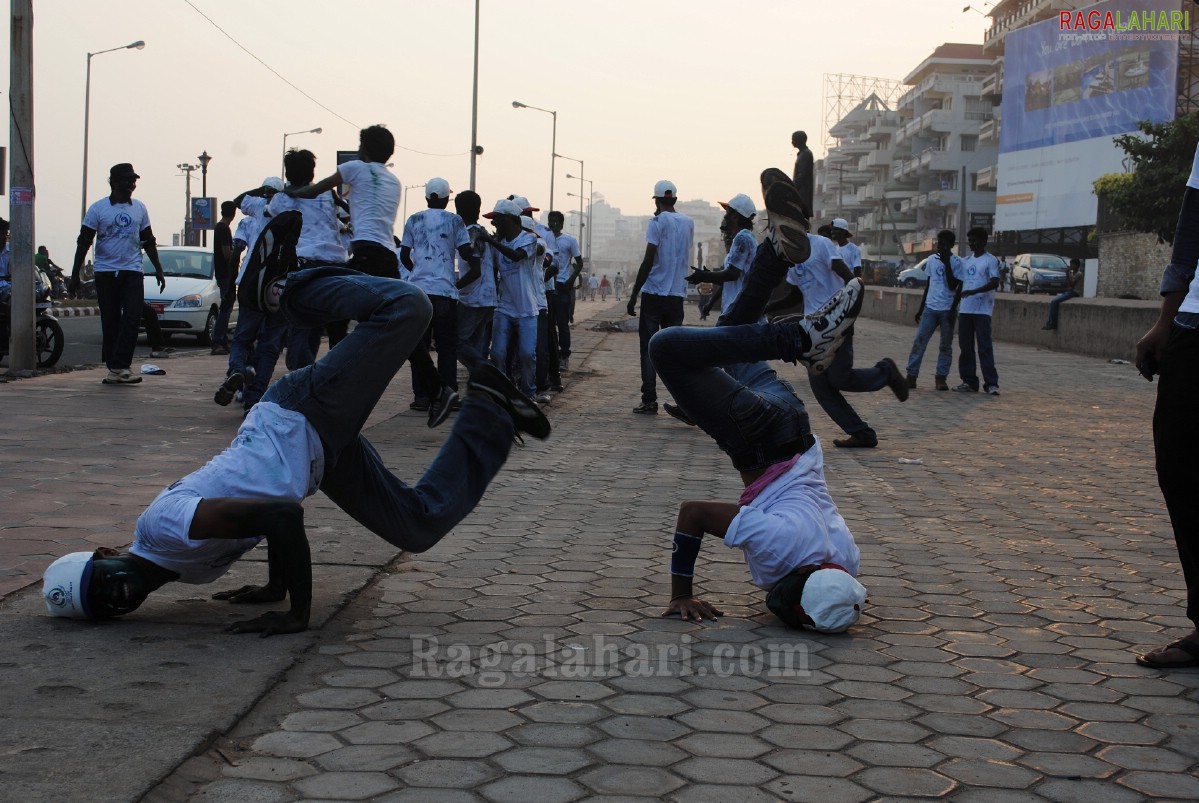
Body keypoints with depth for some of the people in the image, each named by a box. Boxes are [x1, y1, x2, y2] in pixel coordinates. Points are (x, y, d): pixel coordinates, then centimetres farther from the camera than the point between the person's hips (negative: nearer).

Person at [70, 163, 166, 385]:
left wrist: (158, 270, 13)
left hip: (132, 271, 2)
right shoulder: (98, 209, 0)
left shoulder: (140, 208, 10)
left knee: (132, 318, -11)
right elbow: (84, 242, 1)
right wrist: (75, 274, -2)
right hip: (105, 273, -2)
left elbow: (148, 242, 17)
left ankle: (120, 366, -11)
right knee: (110, 321, 3)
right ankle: (115, 367, 10)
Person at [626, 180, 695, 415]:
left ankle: (649, 401, -3)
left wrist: (633, 295, -9)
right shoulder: (688, 223, 11)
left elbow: (648, 260, -13)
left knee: (649, 349, 0)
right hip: (677, 295, 5)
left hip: (654, 293, -5)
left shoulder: (657, 221, -7)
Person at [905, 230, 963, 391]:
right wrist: (920, 308, 16)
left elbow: (953, 286, -13)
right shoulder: (932, 260, 11)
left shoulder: (956, 261, -4)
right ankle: (911, 375, -3)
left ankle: (941, 378, 8)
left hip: (947, 310, -4)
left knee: (946, 345, 3)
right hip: (930, 307, 4)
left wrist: (946, 263, -16)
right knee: (919, 341, -4)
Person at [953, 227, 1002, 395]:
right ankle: (969, 381, 11)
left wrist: (975, 291, -27)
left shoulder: (990, 261, -3)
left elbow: (995, 282, -15)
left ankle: (991, 383, -8)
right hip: (964, 310, 6)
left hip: (982, 310, -6)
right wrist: (956, 306, 13)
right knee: (965, 347, 5)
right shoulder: (965, 261, 18)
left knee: (985, 347, -8)